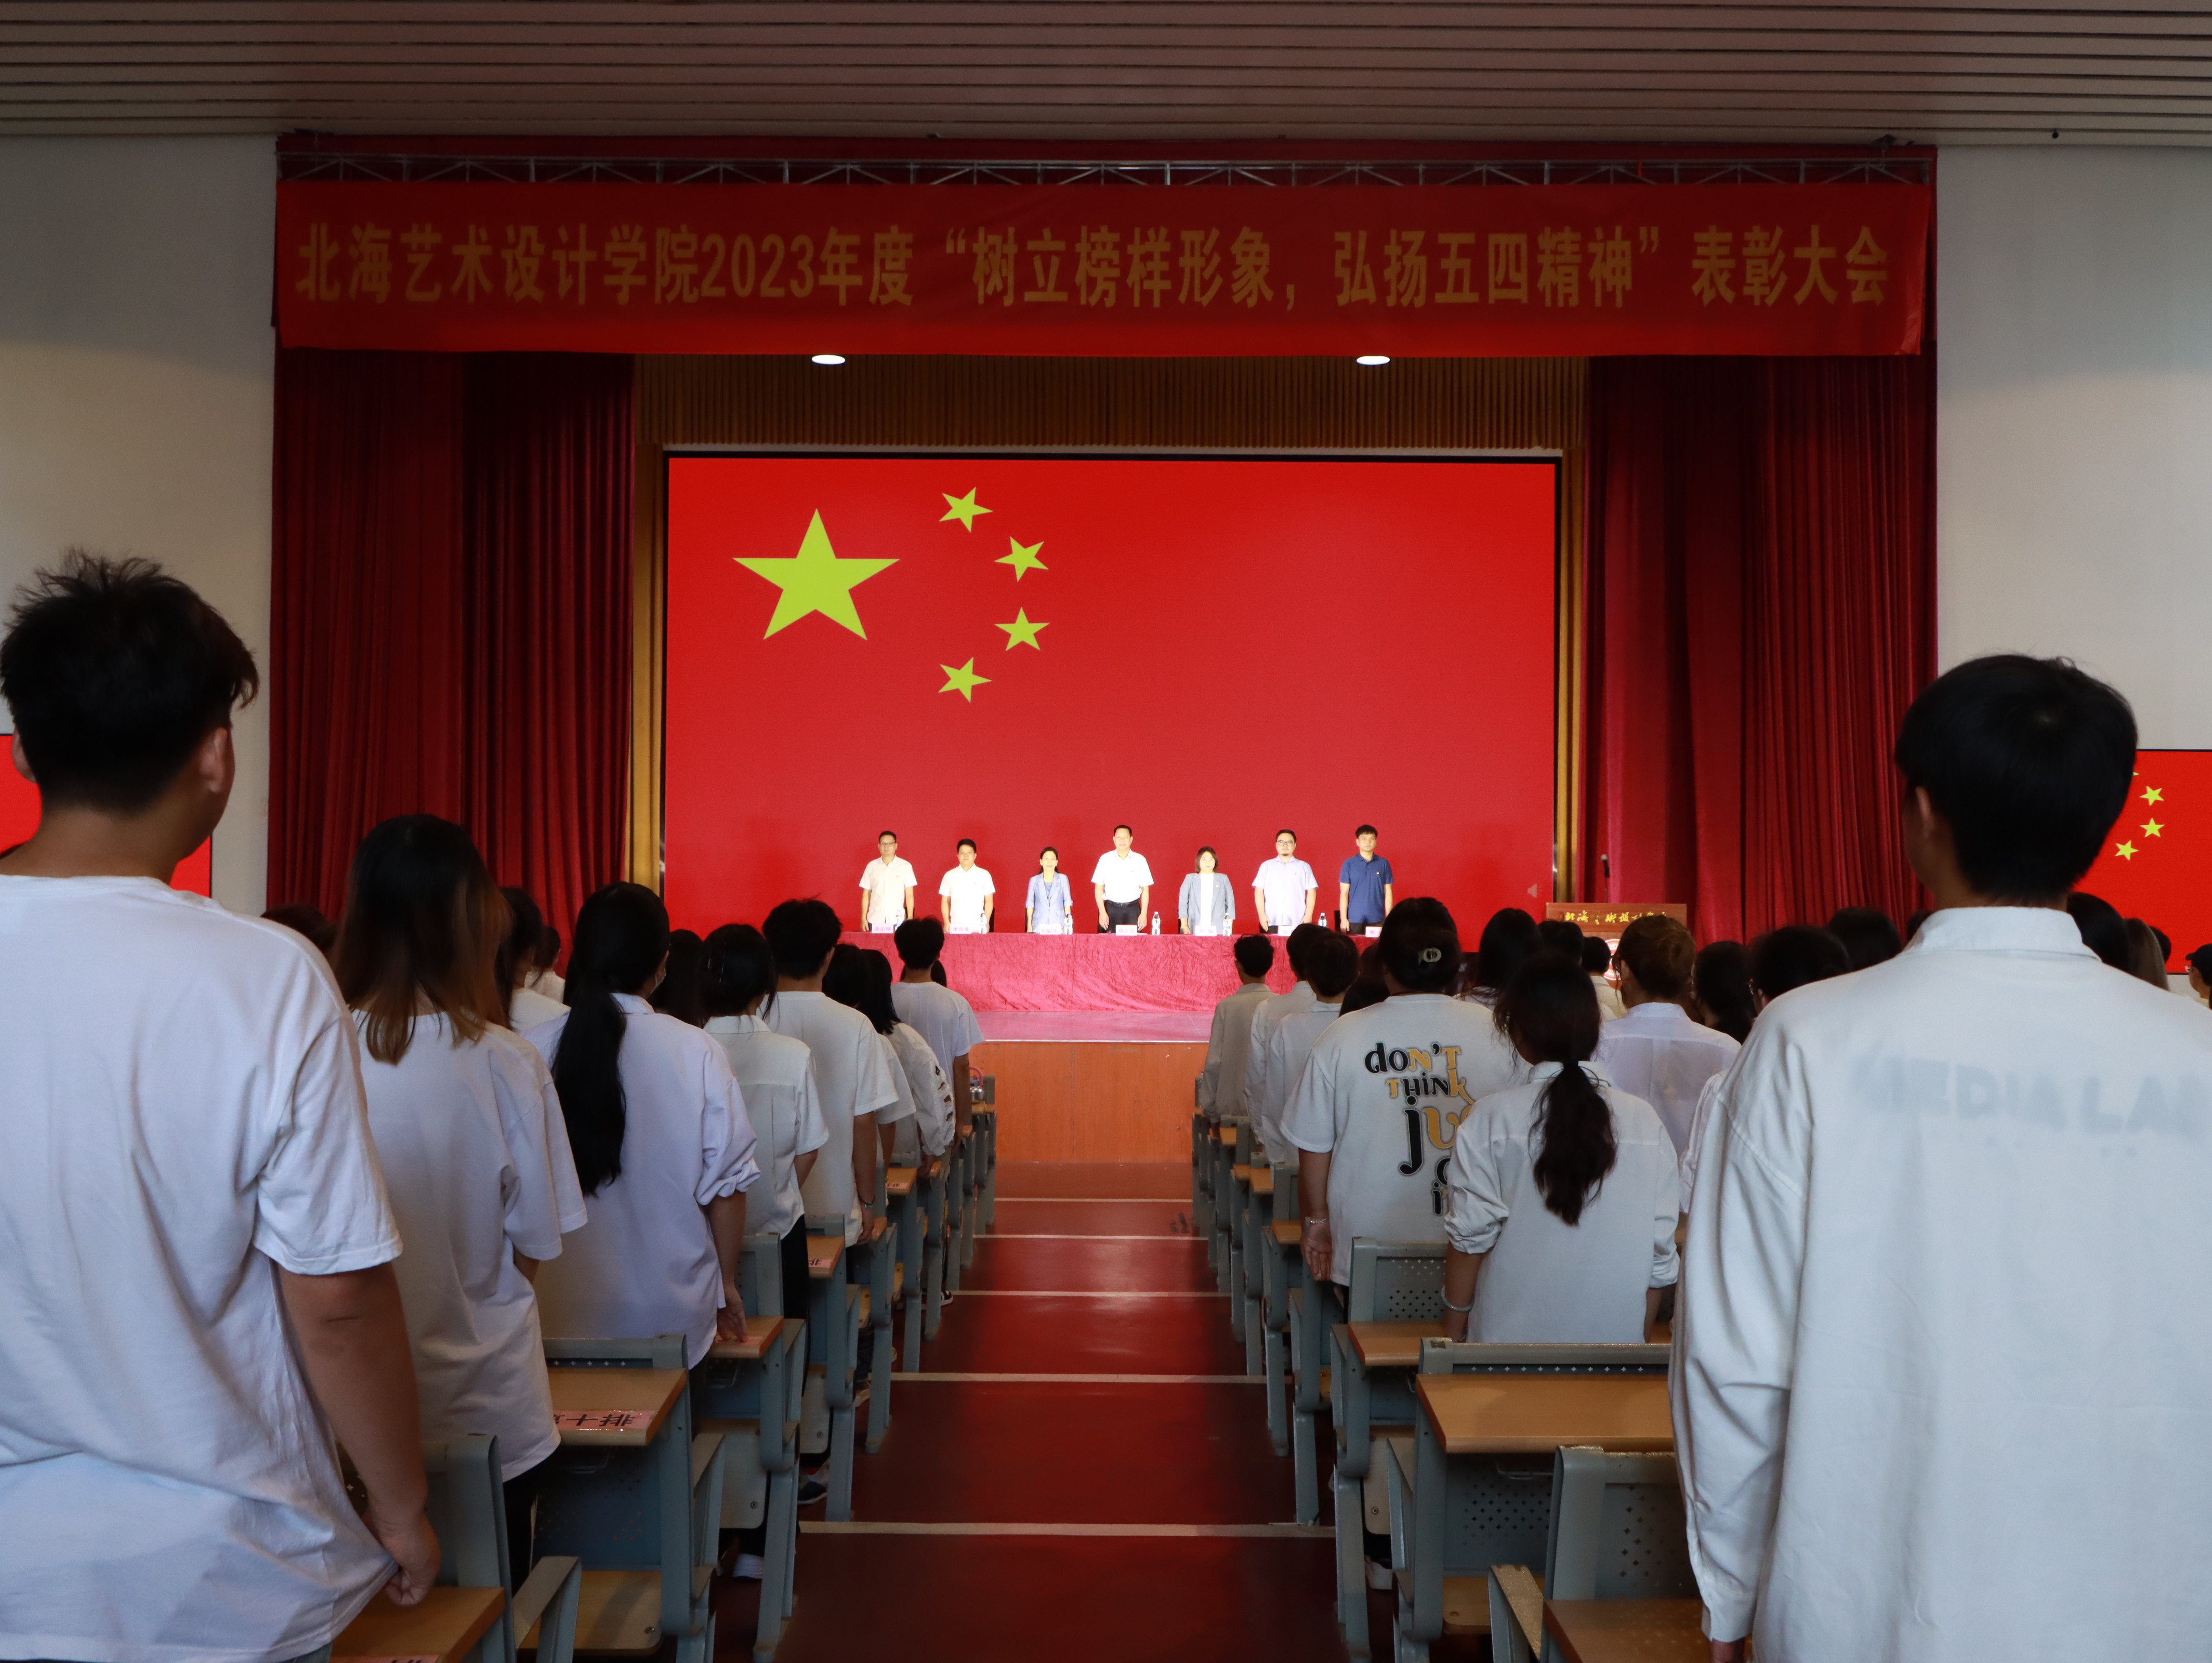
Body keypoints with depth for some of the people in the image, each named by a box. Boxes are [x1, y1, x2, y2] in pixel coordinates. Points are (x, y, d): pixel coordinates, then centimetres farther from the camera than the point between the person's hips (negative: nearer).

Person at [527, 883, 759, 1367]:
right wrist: (727, 1282, 11)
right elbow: (726, 1183, -5)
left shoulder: (532, 1051, -9)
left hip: (561, 1313, 1)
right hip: (671, 1312, -1)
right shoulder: (695, 1054, -12)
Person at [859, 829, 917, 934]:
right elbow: (866, 894, 10)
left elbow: (909, 895, 3)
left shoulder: (905, 866, 2)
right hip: (875, 920, 1)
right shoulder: (871, 866, 8)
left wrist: (910, 919, -2)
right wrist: (863, 919, 5)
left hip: (897, 920, -1)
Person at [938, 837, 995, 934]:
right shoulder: (949, 876, 8)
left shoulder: (984, 875, 5)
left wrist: (987, 922, -1)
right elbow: (945, 901, 10)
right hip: (956, 926, 1)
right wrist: (947, 922, 2)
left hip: (978, 926, -1)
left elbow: (989, 901, 6)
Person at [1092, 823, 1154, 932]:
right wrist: (1102, 912, -4)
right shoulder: (1105, 859, 4)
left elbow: (1145, 889, 7)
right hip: (1110, 910, 0)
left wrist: (1144, 913, 0)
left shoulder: (1140, 860, 5)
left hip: (1132, 910, 0)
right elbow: (1099, 888, 4)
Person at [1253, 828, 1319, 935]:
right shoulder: (1266, 866, 13)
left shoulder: (1304, 867, 12)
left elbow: (1311, 892, 8)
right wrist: (1262, 914, -2)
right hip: (1272, 922, 0)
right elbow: (1259, 891, 8)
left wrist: (1309, 915, -2)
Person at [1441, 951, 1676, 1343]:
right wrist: (1642, 1339, 12)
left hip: (1510, 1340, -2)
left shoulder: (1493, 1120, -10)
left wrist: (1453, 1334, 4)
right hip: (1616, 1340, 2)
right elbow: (1660, 1253, 0)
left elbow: (1470, 1238, -7)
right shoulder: (1645, 1123, -3)